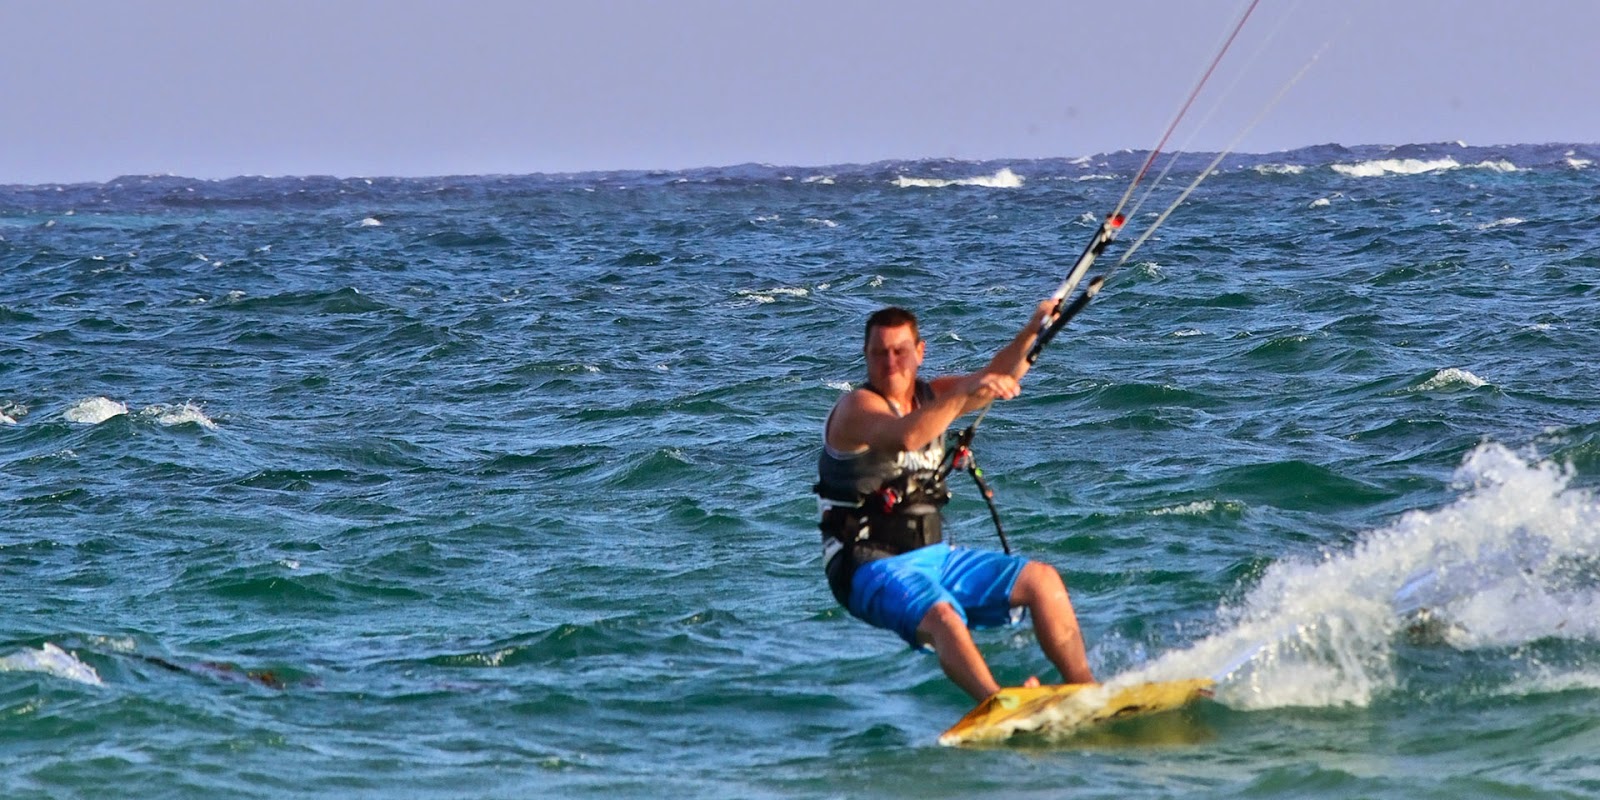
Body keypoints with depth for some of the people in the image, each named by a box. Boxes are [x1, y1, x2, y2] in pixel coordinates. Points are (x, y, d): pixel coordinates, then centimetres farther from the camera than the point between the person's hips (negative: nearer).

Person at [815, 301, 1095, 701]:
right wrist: (964, 393, -40)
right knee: (942, 617, -36)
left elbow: (998, 378, -2)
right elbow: (905, 437, -32)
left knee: (1042, 579, -3)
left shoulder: (932, 395, 12)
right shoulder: (858, 407, -11)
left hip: (933, 554, 8)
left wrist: (1030, 333, -18)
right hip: (874, 568, -8)